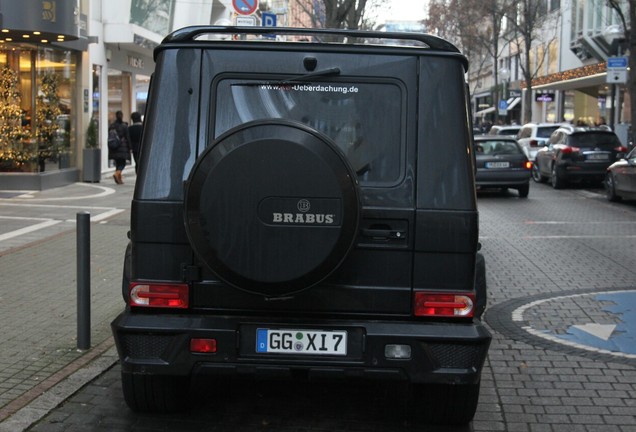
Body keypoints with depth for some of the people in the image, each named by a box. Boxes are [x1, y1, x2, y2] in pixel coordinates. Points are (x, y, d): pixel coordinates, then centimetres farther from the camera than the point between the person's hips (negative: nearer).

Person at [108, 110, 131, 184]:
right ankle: (116, 174, -24)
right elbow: (127, 137, -7)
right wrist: (129, 147, 1)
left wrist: (110, 147, 16)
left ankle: (119, 178, 13)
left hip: (113, 148, 4)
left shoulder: (111, 126, 5)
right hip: (122, 147, -4)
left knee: (118, 163, 13)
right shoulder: (124, 126, -8)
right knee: (122, 163, 0)